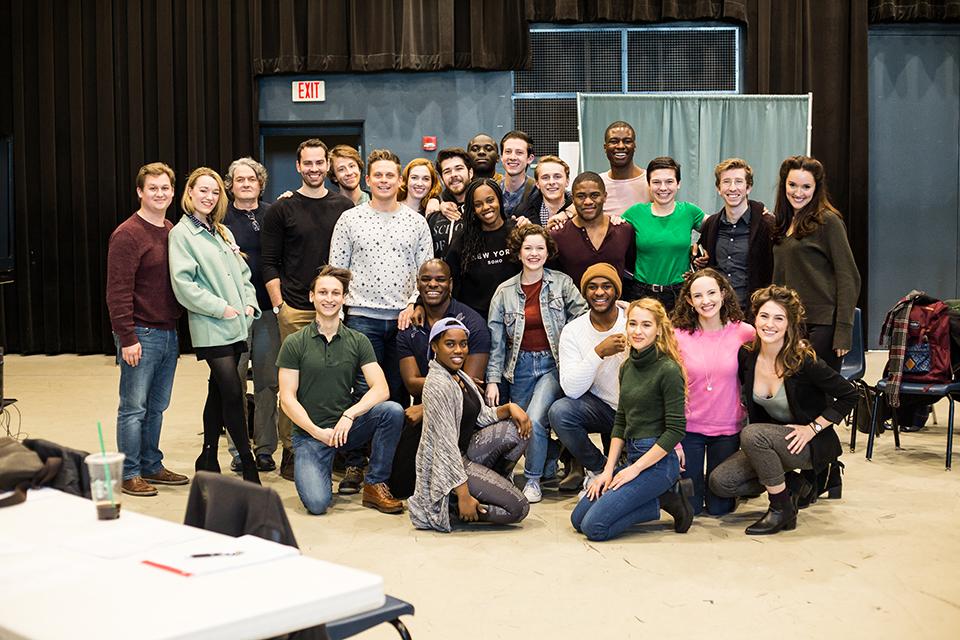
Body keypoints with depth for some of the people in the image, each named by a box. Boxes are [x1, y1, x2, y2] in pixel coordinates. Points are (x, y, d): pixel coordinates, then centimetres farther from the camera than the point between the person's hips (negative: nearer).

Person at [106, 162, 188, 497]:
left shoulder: (173, 232, 12)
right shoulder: (127, 235, -11)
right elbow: (118, 292, -15)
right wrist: (127, 338, -19)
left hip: (168, 333, 7)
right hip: (141, 335, -7)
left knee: (157, 406, 14)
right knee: (134, 407, -1)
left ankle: (151, 466, 24)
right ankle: (130, 474, 7)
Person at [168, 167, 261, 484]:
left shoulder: (224, 233, 19)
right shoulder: (181, 234, -4)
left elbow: (243, 274, 21)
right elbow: (183, 284, -12)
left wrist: (249, 303, 4)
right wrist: (220, 308, -14)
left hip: (236, 326, 7)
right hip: (210, 328, -7)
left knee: (219, 393, 11)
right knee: (233, 393, -11)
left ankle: (208, 458, 20)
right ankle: (248, 464, -6)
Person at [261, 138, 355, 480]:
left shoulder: (344, 206, 10)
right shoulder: (282, 209, 3)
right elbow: (269, 263, 2)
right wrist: (278, 305, -6)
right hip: (295, 310, -2)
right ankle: (290, 452, 6)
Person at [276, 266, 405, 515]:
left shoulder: (358, 341, 3)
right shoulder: (295, 344, -2)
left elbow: (381, 389, -7)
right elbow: (288, 398, -4)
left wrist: (349, 414, -22)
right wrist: (317, 432, -15)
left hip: (347, 427, 2)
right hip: (309, 432, -2)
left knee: (392, 411, -26)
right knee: (317, 503, -24)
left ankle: (375, 485, -9)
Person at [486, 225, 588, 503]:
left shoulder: (562, 283, 0)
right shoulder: (505, 291, 4)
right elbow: (496, 340, 4)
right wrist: (493, 380, 0)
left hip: (554, 363, -3)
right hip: (521, 365, 3)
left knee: (535, 419, -20)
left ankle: (533, 479, 0)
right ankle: (549, 464, 33)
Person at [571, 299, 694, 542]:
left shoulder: (668, 370, -13)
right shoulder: (628, 367, 11)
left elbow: (675, 430, -16)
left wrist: (634, 469, -16)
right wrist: (608, 470, 5)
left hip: (657, 461, -8)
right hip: (632, 456, 8)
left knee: (594, 527, -17)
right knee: (578, 519, 5)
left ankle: (666, 500, 0)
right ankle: (667, 495, 7)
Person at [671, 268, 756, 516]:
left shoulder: (743, 332, -8)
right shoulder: (678, 335, -8)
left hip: (727, 430, 0)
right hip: (688, 428, 0)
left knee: (719, 507, 5)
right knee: (689, 507, 4)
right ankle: (694, 476, 36)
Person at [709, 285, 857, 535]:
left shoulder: (804, 360, -21)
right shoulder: (746, 356, -7)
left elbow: (848, 395, -13)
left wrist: (812, 428, -16)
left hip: (811, 443, -6)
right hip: (769, 439, 6)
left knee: (753, 434, -33)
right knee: (720, 481, -10)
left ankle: (782, 509, -15)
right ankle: (794, 485, 9)